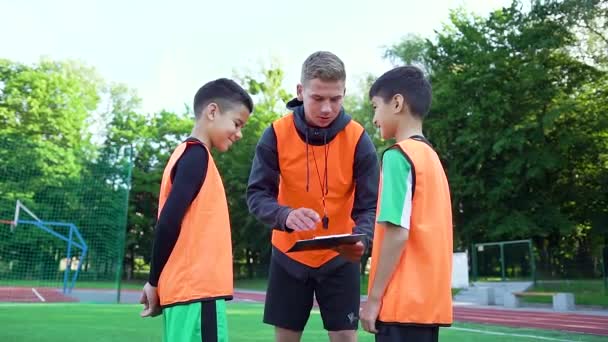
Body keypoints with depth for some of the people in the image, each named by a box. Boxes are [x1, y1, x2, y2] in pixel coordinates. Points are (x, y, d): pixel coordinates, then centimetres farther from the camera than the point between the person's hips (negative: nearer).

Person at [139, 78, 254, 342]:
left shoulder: (187, 154, 16)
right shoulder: (197, 155, -11)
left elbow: (169, 223, 15)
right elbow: (168, 223, -17)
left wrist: (156, 282, 13)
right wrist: (154, 282, -8)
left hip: (186, 288, 9)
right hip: (196, 289, -9)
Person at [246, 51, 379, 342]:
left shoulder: (358, 139, -14)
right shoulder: (277, 134, -13)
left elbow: (370, 205, -13)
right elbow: (256, 195, -14)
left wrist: (361, 239, -35)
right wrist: (286, 216, -36)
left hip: (339, 258, 0)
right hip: (289, 254, 1)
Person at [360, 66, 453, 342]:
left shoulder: (398, 156, -12)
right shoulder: (431, 157, 13)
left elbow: (398, 232, -18)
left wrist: (374, 297, -12)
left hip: (404, 300, -8)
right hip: (430, 299, 8)